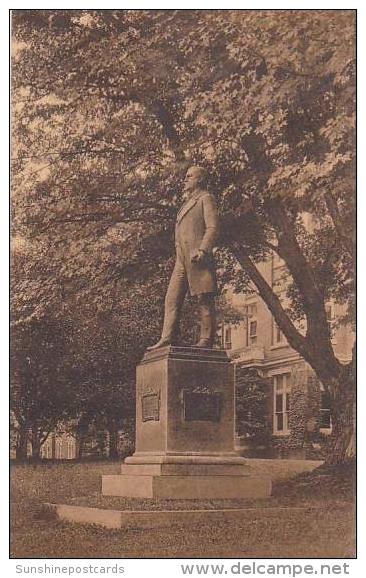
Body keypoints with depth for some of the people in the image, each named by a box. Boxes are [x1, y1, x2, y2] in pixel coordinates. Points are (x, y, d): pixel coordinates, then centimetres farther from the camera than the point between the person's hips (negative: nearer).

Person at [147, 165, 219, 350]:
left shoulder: (205, 198, 2)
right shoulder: (188, 202, 27)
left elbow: (213, 228, -9)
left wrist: (202, 250, -20)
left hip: (197, 259, -9)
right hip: (182, 260, 9)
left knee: (204, 301, -6)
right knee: (172, 299, 0)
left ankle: (206, 340, -5)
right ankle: (167, 338, -3)